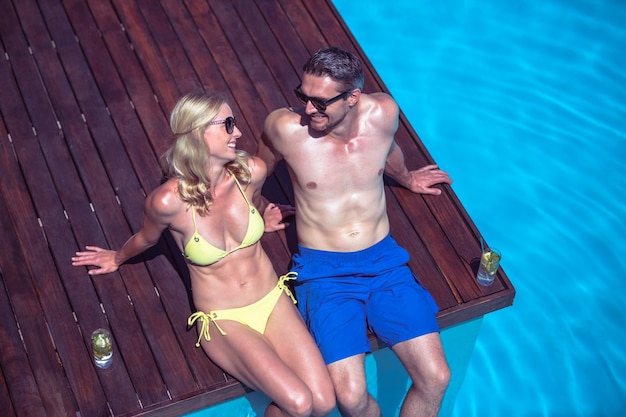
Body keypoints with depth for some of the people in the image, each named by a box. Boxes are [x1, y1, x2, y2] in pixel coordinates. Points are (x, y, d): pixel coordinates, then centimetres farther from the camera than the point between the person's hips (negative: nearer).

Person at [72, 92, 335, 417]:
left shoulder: (251, 171, -12)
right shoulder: (168, 200, -21)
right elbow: (146, 238, 3)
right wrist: (118, 258, 21)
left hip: (273, 301, 4)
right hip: (223, 321, -4)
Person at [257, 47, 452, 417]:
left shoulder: (383, 112, -7)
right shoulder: (286, 127, -15)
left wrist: (406, 178, 38)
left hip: (383, 259, 3)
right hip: (324, 271, -2)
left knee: (435, 379, -10)